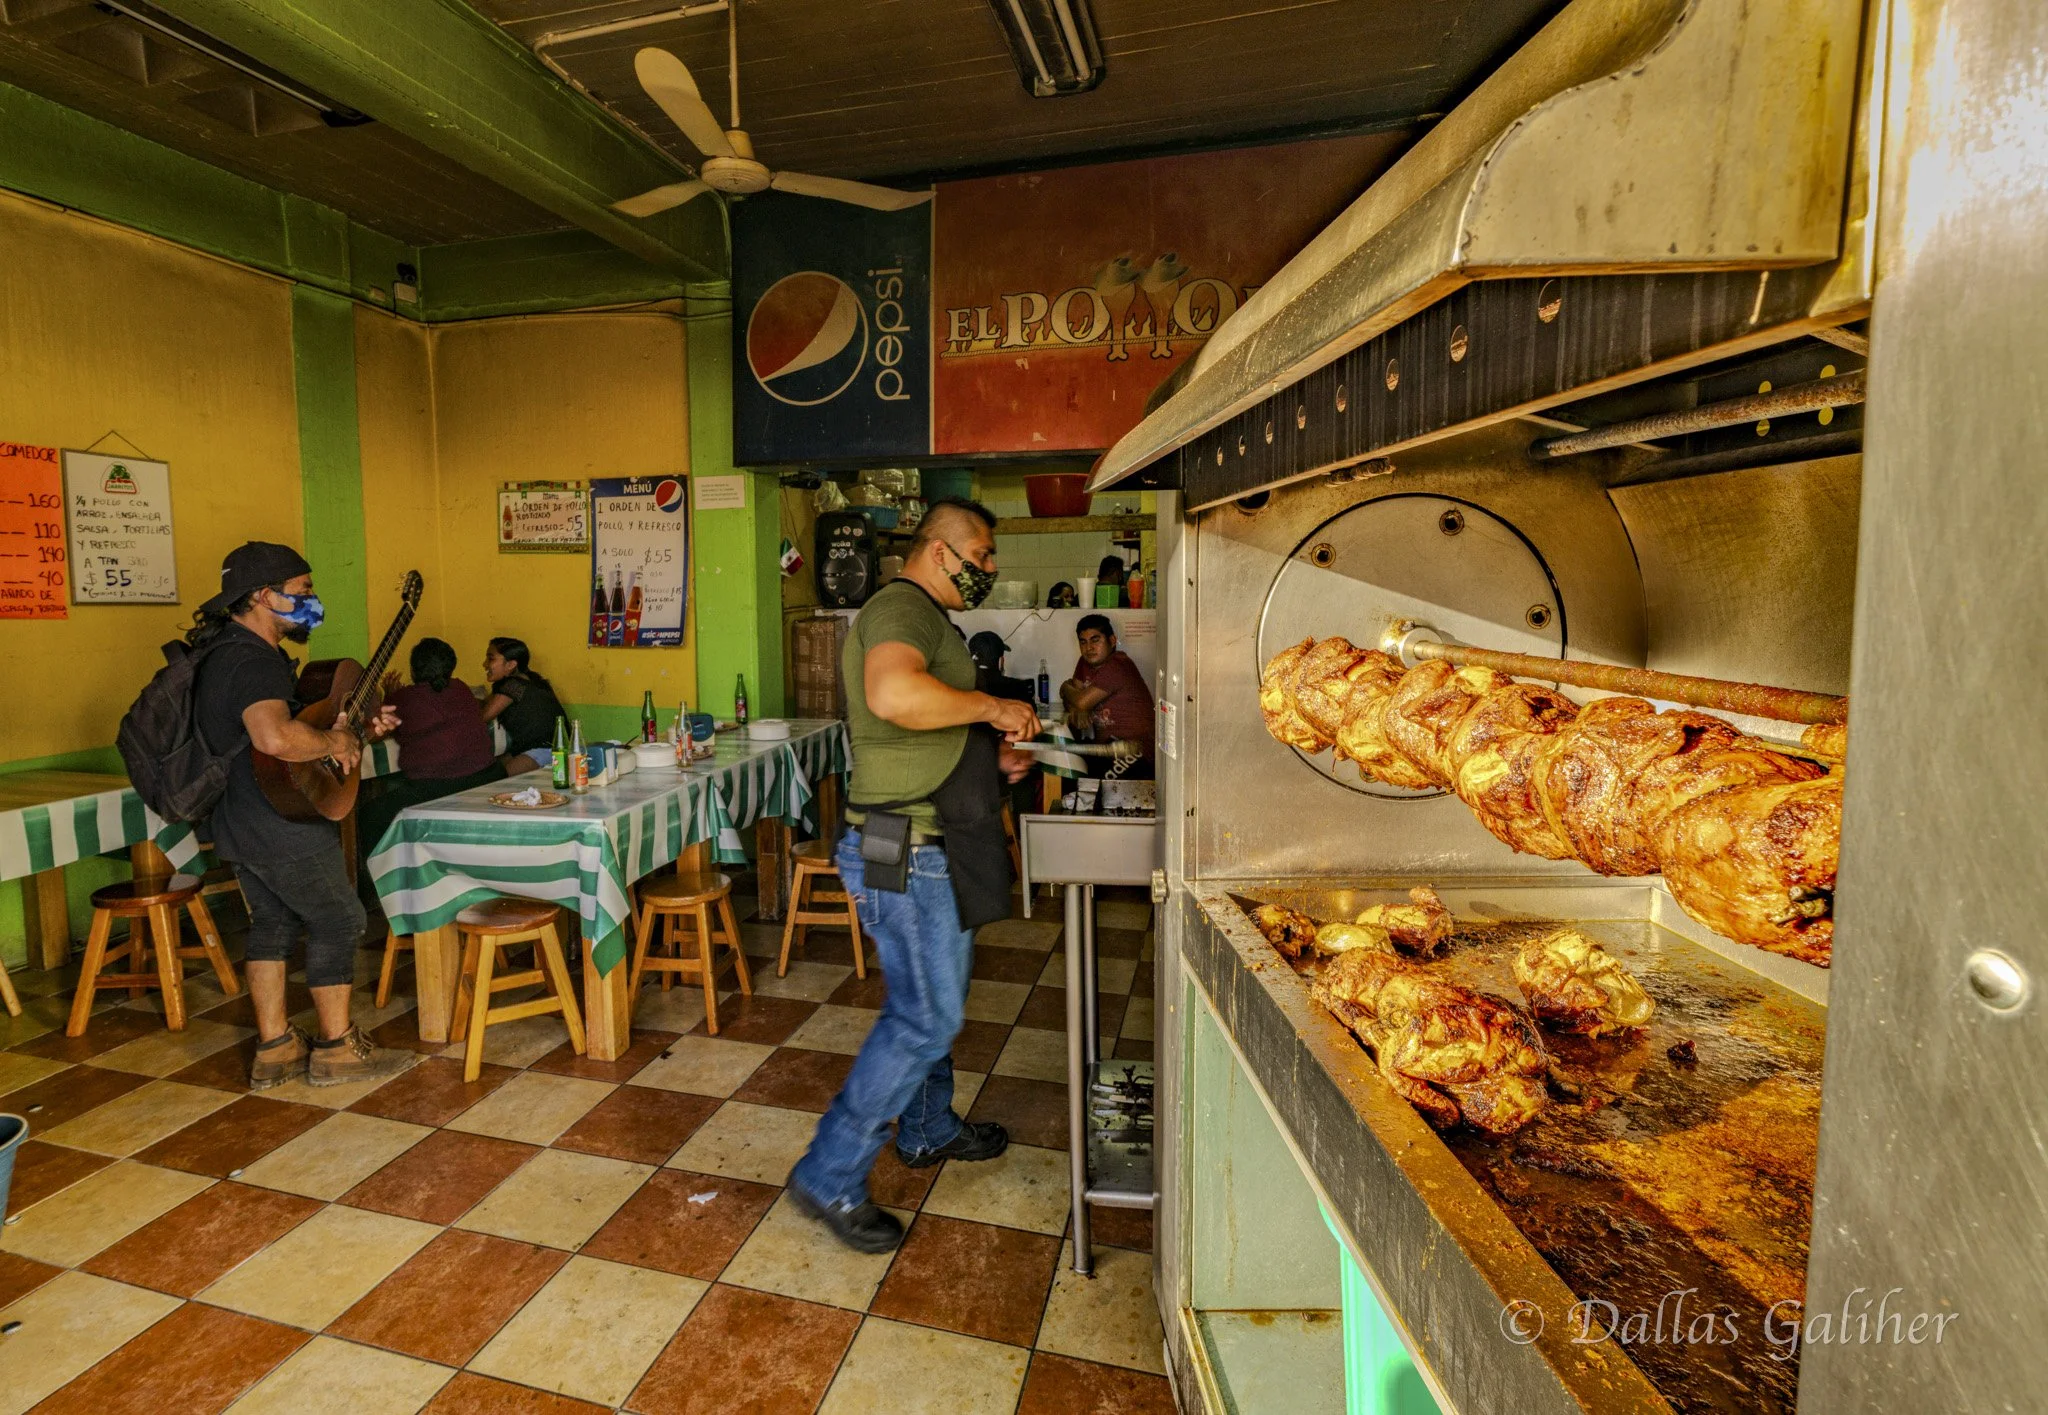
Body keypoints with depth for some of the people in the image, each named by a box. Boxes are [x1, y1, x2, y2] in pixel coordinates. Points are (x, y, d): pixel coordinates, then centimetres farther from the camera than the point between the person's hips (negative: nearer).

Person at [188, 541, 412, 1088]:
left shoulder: (228, 651, 12)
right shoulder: (254, 659, -23)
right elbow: (277, 739, -42)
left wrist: (357, 726, 10)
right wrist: (334, 742, -23)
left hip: (242, 820, 10)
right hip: (282, 825, -10)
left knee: (272, 924, 16)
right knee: (339, 921, 2)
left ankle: (276, 1049, 25)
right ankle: (337, 1049, 12)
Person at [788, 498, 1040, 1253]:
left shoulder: (925, 617, 19)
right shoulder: (902, 607, -16)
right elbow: (894, 694, -40)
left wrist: (991, 756, 13)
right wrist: (989, 706, -26)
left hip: (925, 849, 11)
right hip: (905, 853, -11)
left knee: (930, 1001, 23)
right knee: (927, 1018, -3)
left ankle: (929, 1129, 42)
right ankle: (830, 1178, 11)